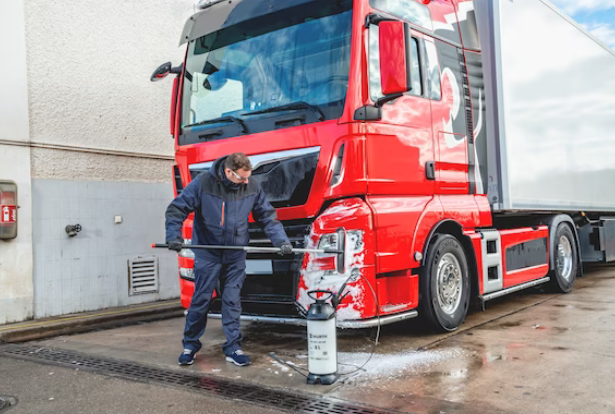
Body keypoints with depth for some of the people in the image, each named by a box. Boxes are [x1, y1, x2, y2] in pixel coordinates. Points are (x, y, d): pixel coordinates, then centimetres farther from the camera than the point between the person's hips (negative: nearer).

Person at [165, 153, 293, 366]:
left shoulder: (252, 187, -4)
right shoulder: (203, 183, -13)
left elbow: (267, 216, 5)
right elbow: (176, 209, -9)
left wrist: (281, 240, -5)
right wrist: (174, 236, -21)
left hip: (236, 256, 2)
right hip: (207, 254, -2)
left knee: (232, 301, 5)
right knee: (201, 300, 4)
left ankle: (233, 348, 14)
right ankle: (190, 345, 21)